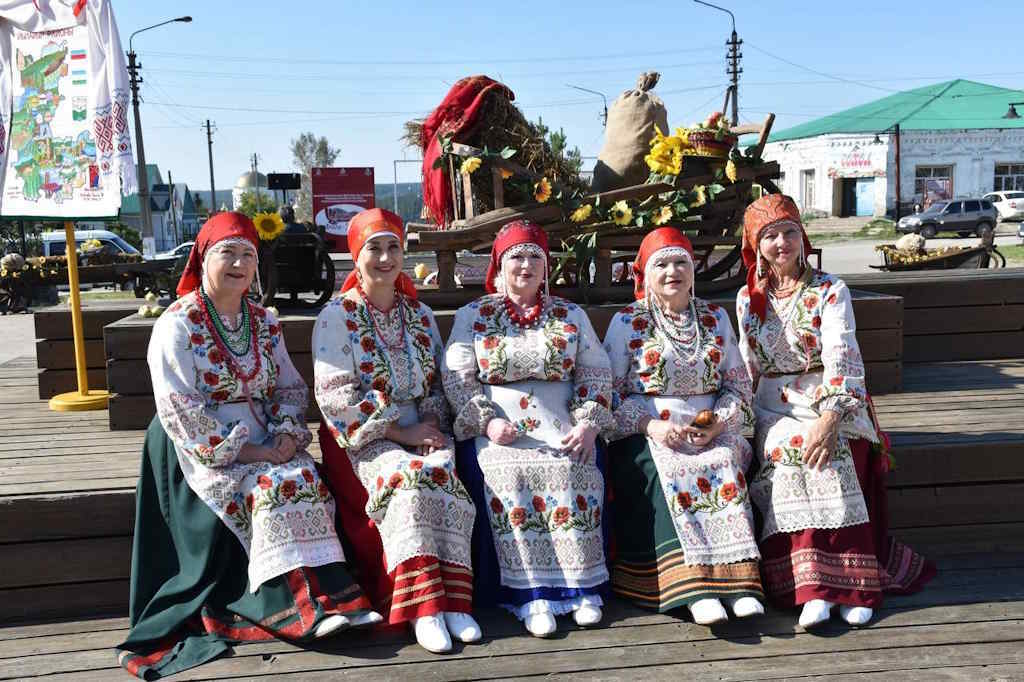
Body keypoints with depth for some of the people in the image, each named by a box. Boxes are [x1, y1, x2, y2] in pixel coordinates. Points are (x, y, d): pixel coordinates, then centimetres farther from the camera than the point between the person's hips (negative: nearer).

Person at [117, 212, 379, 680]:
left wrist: (288, 433, -6)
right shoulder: (177, 325, -7)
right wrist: (242, 450, -18)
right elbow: (180, 411, -13)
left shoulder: (264, 322, 11)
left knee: (307, 481, -23)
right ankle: (302, 608, -24)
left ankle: (335, 598, -25)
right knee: (271, 490, -28)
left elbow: (290, 386, 14)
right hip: (206, 449, -5)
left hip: (264, 441, 5)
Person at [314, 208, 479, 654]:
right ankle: (424, 608, -33)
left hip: (420, 431, 4)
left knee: (443, 474, -28)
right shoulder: (337, 316, -1)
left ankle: (453, 601, -30)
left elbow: (437, 384, 15)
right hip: (361, 440, -4)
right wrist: (399, 433, -14)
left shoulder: (420, 315, 15)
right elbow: (336, 397, -9)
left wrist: (433, 427, -6)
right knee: (406, 478, -33)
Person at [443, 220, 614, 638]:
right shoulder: (472, 316, 14)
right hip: (498, 429, -1)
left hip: (562, 428, 1)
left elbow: (596, 373, 12)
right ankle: (528, 593, -28)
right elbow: (456, 377, 4)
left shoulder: (571, 315, 18)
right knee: (509, 476, -31)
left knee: (573, 473, -29)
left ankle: (582, 587, -22)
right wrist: (487, 421, -13)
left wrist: (588, 423, -6)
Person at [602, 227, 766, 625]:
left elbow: (739, 385, 14)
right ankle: (693, 589, -37)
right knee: (661, 476, -32)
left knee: (725, 469, -29)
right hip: (647, 437, -2)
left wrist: (718, 422, -6)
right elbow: (611, 393, 1)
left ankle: (739, 585, -34)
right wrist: (650, 425, -14)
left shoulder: (716, 318, 15)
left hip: (712, 432, 2)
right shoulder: (626, 323, 6)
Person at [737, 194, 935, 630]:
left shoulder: (830, 292, -1)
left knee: (828, 456, -33)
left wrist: (828, 419, -29)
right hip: (775, 411, 2)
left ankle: (853, 582, -26)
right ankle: (811, 587, -33)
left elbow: (841, 359, -14)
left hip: (831, 405, -2)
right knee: (790, 452, -30)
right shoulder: (748, 299, 11)